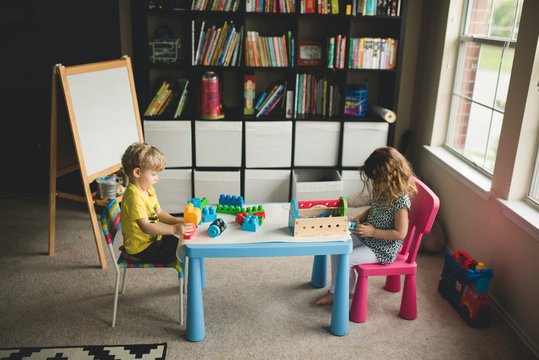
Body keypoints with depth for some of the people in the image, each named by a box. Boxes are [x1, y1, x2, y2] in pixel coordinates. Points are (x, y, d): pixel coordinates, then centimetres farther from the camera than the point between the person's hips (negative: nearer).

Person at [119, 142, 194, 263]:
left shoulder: (149, 190, 5)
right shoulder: (134, 197, -28)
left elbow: (159, 213, 11)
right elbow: (145, 227, -34)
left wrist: (177, 221, -6)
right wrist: (173, 229, -40)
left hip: (150, 238, 10)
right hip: (140, 248, -10)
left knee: (175, 242, 18)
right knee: (177, 252, -14)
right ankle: (132, 255, -2)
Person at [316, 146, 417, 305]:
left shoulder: (401, 200, -27)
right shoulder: (380, 190, -1)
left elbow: (400, 233, -25)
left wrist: (373, 232, -24)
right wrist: (358, 218, -2)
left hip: (384, 249, -9)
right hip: (367, 237, 9)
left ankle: (348, 292, 13)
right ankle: (335, 291, 13)